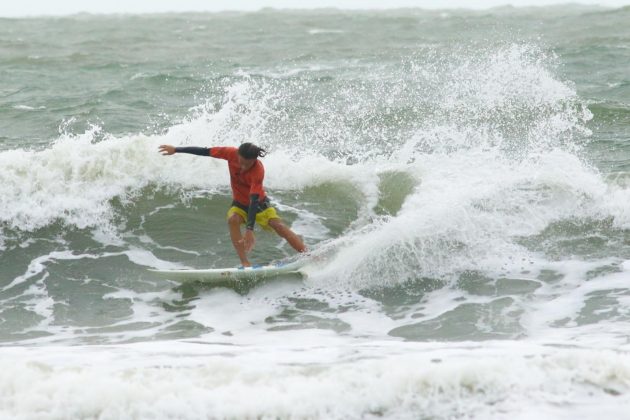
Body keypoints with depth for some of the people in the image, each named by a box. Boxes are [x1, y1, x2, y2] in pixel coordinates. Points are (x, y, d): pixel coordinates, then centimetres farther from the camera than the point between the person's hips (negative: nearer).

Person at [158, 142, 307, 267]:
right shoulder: (232, 153, -22)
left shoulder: (258, 171, -32)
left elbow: (254, 201, -39)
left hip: (259, 204, -3)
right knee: (233, 220, -30)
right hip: (239, 204, 3)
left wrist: (249, 229, -47)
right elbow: (204, 151, -11)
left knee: (279, 226, -23)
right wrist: (176, 149, -7)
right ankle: (245, 263, -35)